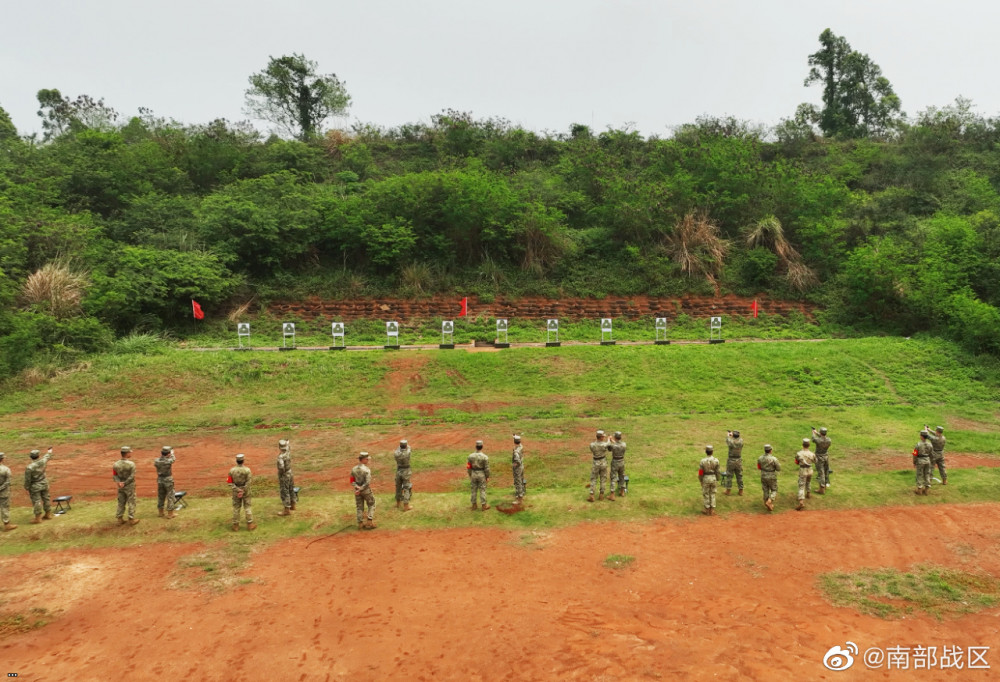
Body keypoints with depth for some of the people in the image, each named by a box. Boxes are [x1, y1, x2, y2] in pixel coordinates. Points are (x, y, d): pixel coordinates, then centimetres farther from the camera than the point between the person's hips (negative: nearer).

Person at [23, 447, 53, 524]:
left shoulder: (29, 468, -24)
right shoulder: (42, 462, -10)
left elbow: (27, 480, -16)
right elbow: (46, 457, 15)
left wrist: (27, 489, -4)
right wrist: (49, 452, 38)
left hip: (35, 487, -5)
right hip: (44, 483, 5)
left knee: (36, 501, 2)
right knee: (46, 499, 17)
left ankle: (38, 518, 8)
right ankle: (48, 514, 29)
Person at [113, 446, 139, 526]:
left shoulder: (116, 464, -4)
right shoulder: (131, 464, -20)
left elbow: (114, 475, -6)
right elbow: (132, 476, -21)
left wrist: (118, 482, -14)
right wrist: (124, 483, -14)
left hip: (120, 487, 5)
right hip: (130, 486, -5)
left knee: (121, 502, 17)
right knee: (131, 503, 6)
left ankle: (120, 518, 23)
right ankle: (131, 519, 10)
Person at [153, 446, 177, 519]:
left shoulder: (156, 461, -8)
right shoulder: (169, 461, -19)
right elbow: (173, 458, 5)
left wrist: (161, 455, 26)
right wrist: (172, 452, 26)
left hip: (160, 480, 5)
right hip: (168, 480, -5)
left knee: (160, 496, 17)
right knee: (170, 497, 3)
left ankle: (160, 512, 29)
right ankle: (170, 514, 5)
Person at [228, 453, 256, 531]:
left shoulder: (232, 470, -9)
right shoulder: (247, 470, -17)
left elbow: (230, 483, -10)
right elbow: (249, 482, -17)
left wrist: (237, 490, -12)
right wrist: (243, 491, -9)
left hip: (236, 492, 2)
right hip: (246, 491, -2)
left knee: (236, 508, 12)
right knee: (247, 507, 8)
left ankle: (235, 525, 19)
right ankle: (250, 524, 12)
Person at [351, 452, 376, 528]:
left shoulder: (353, 469, -2)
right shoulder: (367, 470, -21)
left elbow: (352, 481, -2)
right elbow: (367, 482, -27)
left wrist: (358, 487, -14)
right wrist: (360, 490, -20)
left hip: (357, 490, 5)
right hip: (366, 490, -5)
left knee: (360, 507, 15)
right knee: (371, 505, 12)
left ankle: (360, 524, 17)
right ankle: (369, 522, 5)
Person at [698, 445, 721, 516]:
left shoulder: (702, 461, -16)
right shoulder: (716, 460, -11)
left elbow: (700, 472, -11)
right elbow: (717, 471, -4)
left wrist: (700, 481, 2)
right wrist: (717, 480, 9)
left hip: (705, 478, -2)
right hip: (713, 478, 2)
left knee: (705, 494, 10)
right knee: (712, 494, 14)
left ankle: (707, 510, 16)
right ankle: (712, 510, 18)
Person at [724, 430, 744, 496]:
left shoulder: (731, 441, -16)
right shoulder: (741, 441, -9)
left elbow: (727, 440, 9)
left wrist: (728, 435, 30)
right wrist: (732, 434, 31)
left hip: (731, 460, -3)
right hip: (739, 461, 3)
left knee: (729, 476, 7)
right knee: (739, 476, 11)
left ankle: (728, 490, 12)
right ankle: (740, 490, 17)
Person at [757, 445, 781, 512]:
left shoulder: (760, 458, -8)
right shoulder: (774, 459, -23)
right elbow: (779, 469, -13)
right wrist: (778, 464, 7)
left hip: (763, 476, 4)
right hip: (771, 477, -4)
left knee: (766, 491, 18)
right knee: (774, 490, 14)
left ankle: (767, 505, 25)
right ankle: (769, 501, -9)